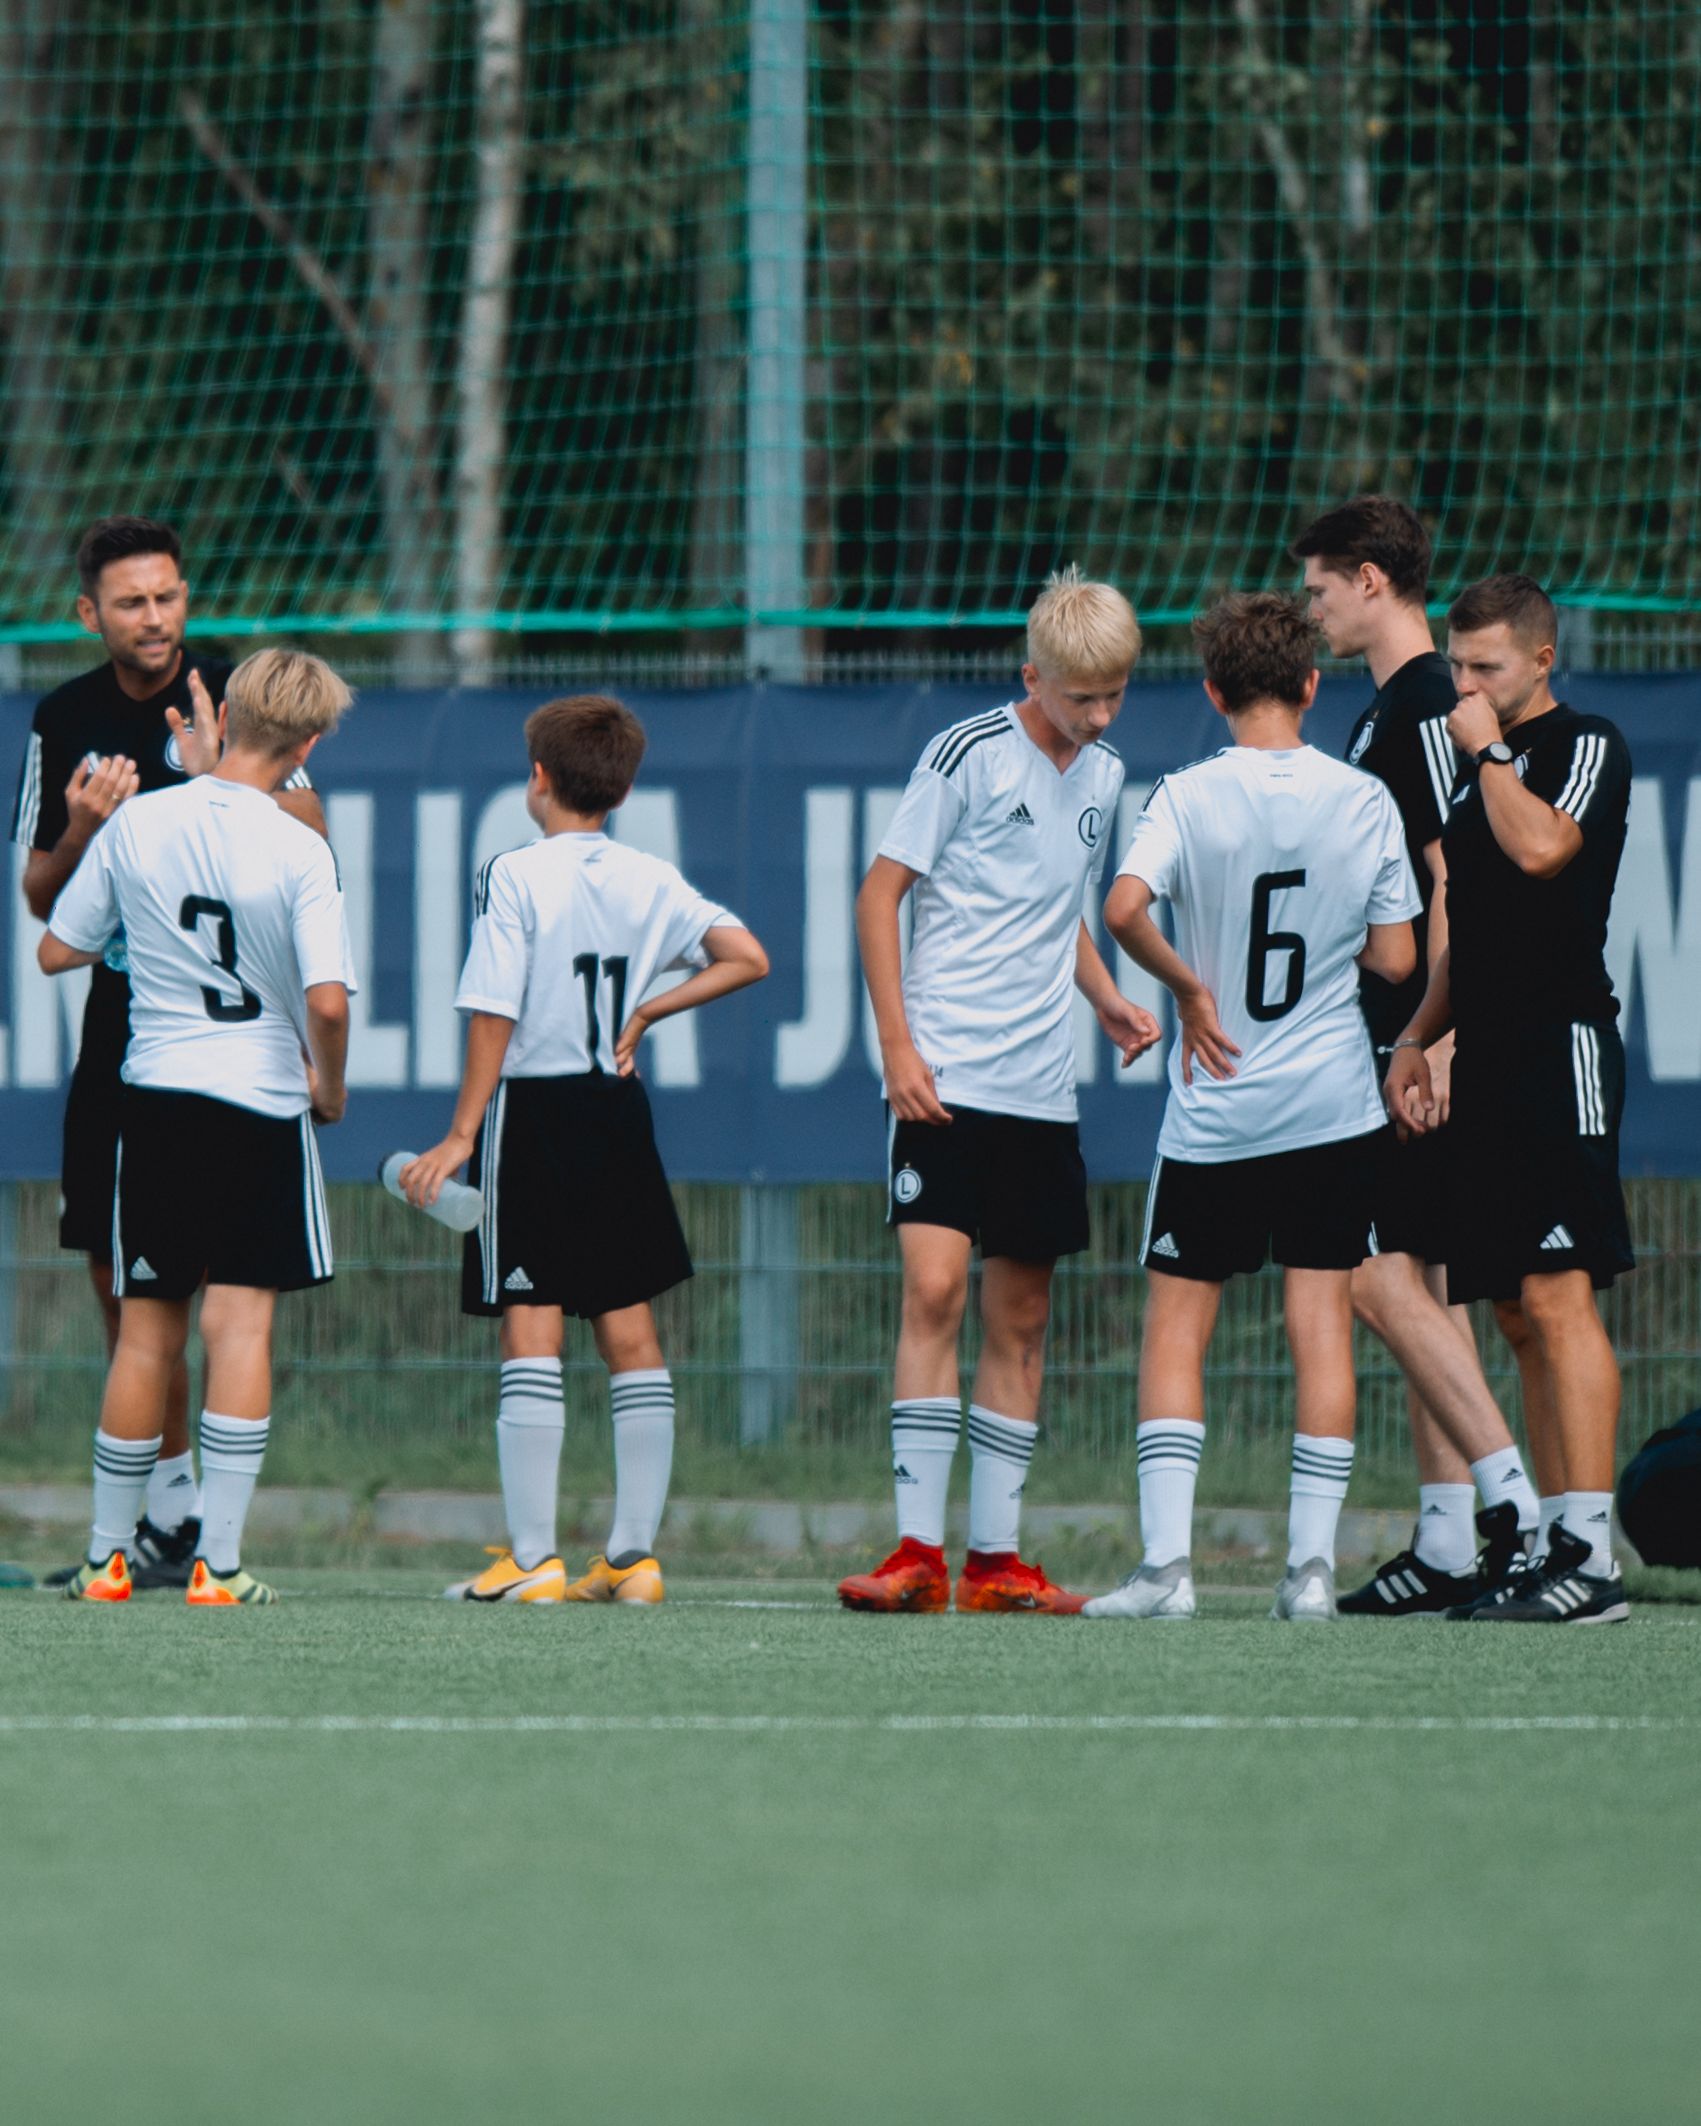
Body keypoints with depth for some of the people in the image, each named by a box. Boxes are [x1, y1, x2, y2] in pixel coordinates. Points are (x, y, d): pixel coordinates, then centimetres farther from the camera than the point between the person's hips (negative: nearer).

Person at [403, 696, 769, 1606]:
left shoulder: (514, 877, -9)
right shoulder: (652, 881, 6)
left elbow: (494, 1015, -13)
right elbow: (745, 958, -1)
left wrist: (462, 1136, -9)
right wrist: (644, 1013, 7)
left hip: (532, 1110, -5)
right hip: (618, 1112, 5)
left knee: (530, 1330, -6)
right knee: (630, 1330, 9)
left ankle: (532, 1557, -10)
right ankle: (633, 1554, 9)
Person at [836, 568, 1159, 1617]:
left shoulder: (1104, 777, 12)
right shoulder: (970, 756, -7)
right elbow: (880, 893, -5)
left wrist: (1109, 1001, 10)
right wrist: (898, 1045, -12)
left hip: (1043, 1089, 6)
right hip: (946, 1080, -6)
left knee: (1022, 1318, 7)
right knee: (934, 1292, -14)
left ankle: (996, 1557, 12)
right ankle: (920, 1551, -14)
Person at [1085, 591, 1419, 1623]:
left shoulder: (1189, 797, -7)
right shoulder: (1365, 800, -2)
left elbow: (1126, 909, -22)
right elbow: (1395, 958, 0)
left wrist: (1191, 988, -7)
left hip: (1215, 1112, -1)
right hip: (1335, 1105, 1)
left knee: (1177, 1328, 5)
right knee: (1324, 1324, 4)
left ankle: (1167, 1561, -5)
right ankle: (1313, 1566, 0)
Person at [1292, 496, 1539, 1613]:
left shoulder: (1427, 705, -13)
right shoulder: (1392, 709, 17)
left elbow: (1453, 883, -19)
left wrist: (1434, 1043, -22)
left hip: (1422, 1043, -10)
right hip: (1390, 1041, 10)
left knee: (1385, 1278, -13)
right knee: (1416, 1282, 9)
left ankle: (1512, 1497, -14)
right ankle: (1449, 1547, 9)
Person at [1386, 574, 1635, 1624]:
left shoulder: (1586, 746, -4)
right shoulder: (1479, 765, 21)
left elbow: (1541, 846, -23)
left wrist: (1489, 750, -9)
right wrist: (1418, 1037, 17)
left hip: (1562, 1047, -9)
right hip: (1492, 1060, 9)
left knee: (1558, 1298, -16)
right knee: (1521, 1314, 6)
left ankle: (1592, 1556, -20)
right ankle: (1562, 1549, 7)